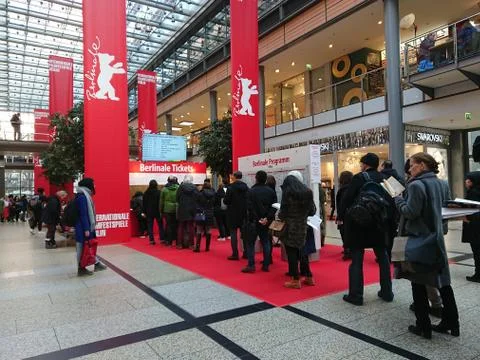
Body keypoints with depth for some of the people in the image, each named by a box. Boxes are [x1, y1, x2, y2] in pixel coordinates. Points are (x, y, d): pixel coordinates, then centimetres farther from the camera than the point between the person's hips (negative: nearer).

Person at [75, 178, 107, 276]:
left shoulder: (85, 195, 13)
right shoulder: (82, 197, -17)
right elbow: (83, 214, -22)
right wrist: (86, 229, -23)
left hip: (88, 226, 10)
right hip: (83, 227, -10)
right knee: (82, 247, -1)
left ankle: (97, 264, 23)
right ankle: (81, 268, 8)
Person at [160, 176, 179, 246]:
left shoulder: (164, 189, -1)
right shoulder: (178, 188, -6)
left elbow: (161, 201, 4)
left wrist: (161, 211, 12)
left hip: (167, 209, 0)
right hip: (176, 209, 0)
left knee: (169, 225, 6)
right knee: (176, 225, 9)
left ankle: (169, 241, 9)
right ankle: (177, 240, 14)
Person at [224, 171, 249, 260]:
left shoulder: (231, 187, -13)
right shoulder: (246, 187, -1)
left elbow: (226, 201, -13)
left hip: (233, 213, -4)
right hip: (244, 213, 4)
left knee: (233, 233, 3)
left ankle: (235, 254, 2)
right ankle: (246, 253, 17)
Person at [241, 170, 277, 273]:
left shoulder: (251, 191, -9)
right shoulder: (271, 191, 3)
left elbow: (250, 207, -14)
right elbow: (274, 207, -3)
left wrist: (257, 219, -9)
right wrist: (267, 218, -10)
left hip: (254, 221, -4)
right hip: (266, 221, 4)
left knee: (251, 243, 3)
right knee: (265, 242, 12)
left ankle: (251, 265, 1)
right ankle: (266, 265, 13)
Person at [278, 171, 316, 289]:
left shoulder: (287, 191, -9)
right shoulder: (307, 191, 7)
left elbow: (283, 210, -12)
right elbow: (312, 211, 9)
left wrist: (279, 215, 9)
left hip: (290, 226, -6)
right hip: (302, 226, 6)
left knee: (292, 253, 3)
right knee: (301, 251, 18)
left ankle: (295, 280, 9)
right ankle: (309, 277, 25)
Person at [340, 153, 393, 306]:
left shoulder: (359, 177, -11)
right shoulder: (384, 178, 4)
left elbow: (347, 198, -13)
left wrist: (341, 215, 0)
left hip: (358, 222, -5)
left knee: (356, 259, 1)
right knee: (383, 257, 16)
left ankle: (356, 295, 3)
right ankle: (387, 292, 24)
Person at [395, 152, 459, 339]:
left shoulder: (416, 185, -18)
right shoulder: (438, 183, 9)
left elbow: (410, 212, -22)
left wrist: (398, 199, -6)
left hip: (418, 239, -8)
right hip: (436, 237, 8)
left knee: (418, 283, 3)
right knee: (442, 281, 14)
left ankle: (424, 327, 12)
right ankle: (451, 323, 24)